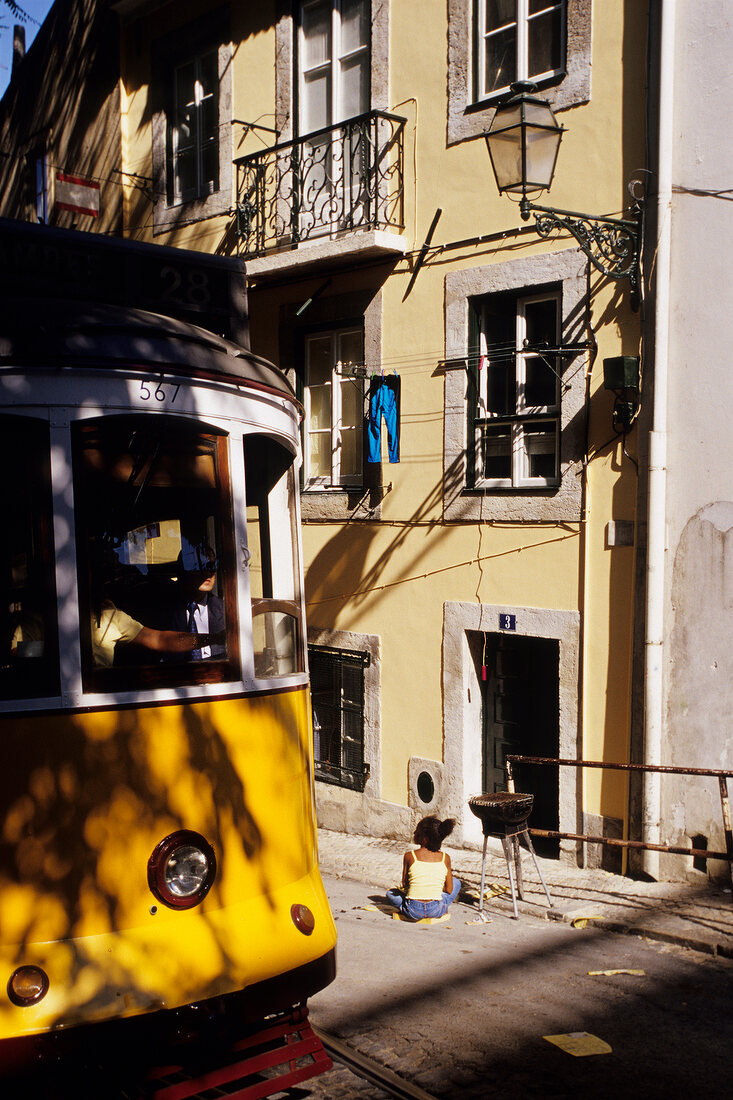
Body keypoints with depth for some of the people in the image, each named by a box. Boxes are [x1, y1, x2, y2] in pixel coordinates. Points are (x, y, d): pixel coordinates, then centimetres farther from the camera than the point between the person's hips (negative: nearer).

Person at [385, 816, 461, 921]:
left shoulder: (409, 856, -6)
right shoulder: (445, 858, -1)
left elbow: (404, 884, 3)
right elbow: (449, 890, 3)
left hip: (413, 912, 0)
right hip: (436, 911, 0)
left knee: (390, 893, 30)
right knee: (456, 882, 25)